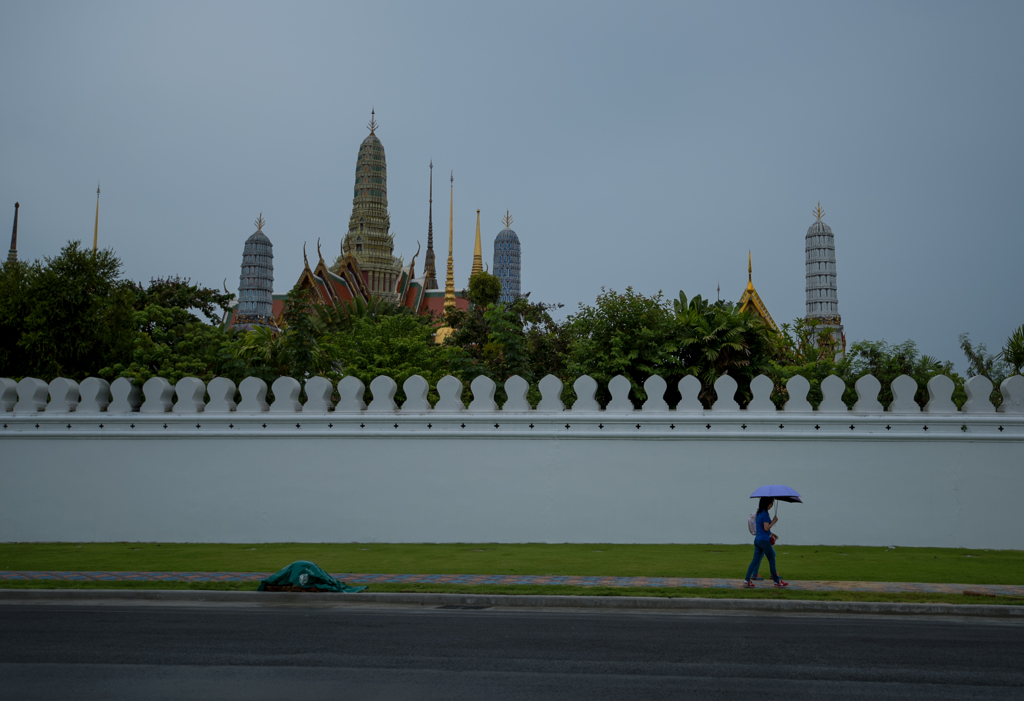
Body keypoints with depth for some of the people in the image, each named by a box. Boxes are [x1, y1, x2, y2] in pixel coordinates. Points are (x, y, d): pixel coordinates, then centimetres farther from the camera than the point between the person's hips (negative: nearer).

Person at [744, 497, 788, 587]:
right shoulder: (765, 514, -15)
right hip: (764, 540, -8)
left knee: (755, 560, 6)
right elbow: (766, 528, -19)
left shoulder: (758, 513, 13)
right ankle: (777, 581, 13)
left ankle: (747, 580, -1)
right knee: (771, 560, 4)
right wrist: (774, 521, -9)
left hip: (757, 539, 8)